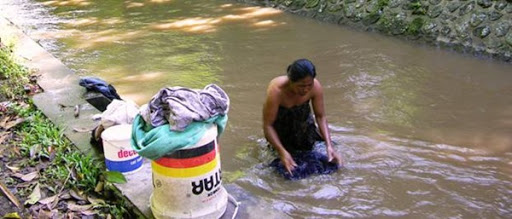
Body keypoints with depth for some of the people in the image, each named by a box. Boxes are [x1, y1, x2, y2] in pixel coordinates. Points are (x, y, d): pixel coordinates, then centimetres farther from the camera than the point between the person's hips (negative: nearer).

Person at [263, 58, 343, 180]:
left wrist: (329, 146, -29)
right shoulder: (276, 90, -42)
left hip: (302, 116, 3)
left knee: (308, 147, 14)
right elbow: (267, 125, -34)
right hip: (279, 119, -3)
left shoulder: (316, 87, -32)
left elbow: (321, 116, -20)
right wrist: (282, 152, -42)